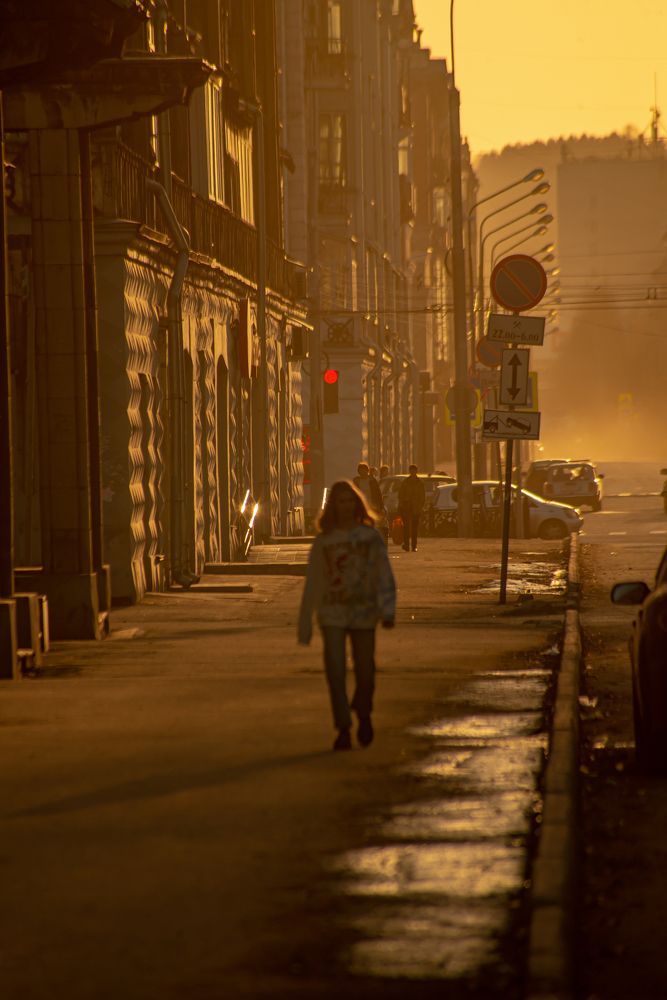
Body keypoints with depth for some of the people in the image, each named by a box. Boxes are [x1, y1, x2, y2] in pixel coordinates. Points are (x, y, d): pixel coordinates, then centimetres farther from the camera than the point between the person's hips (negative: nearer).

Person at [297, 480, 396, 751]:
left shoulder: (371, 537, 2)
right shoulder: (323, 540, 3)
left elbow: (384, 577, -4)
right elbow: (312, 584, 6)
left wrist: (388, 610, -18)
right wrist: (305, 625, 6)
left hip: (364, 615, 0)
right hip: (332, 615, 0)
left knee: (365, 673, 5)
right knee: (335, 671, -11)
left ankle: (363, 714, 35)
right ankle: (343, 730, -2)